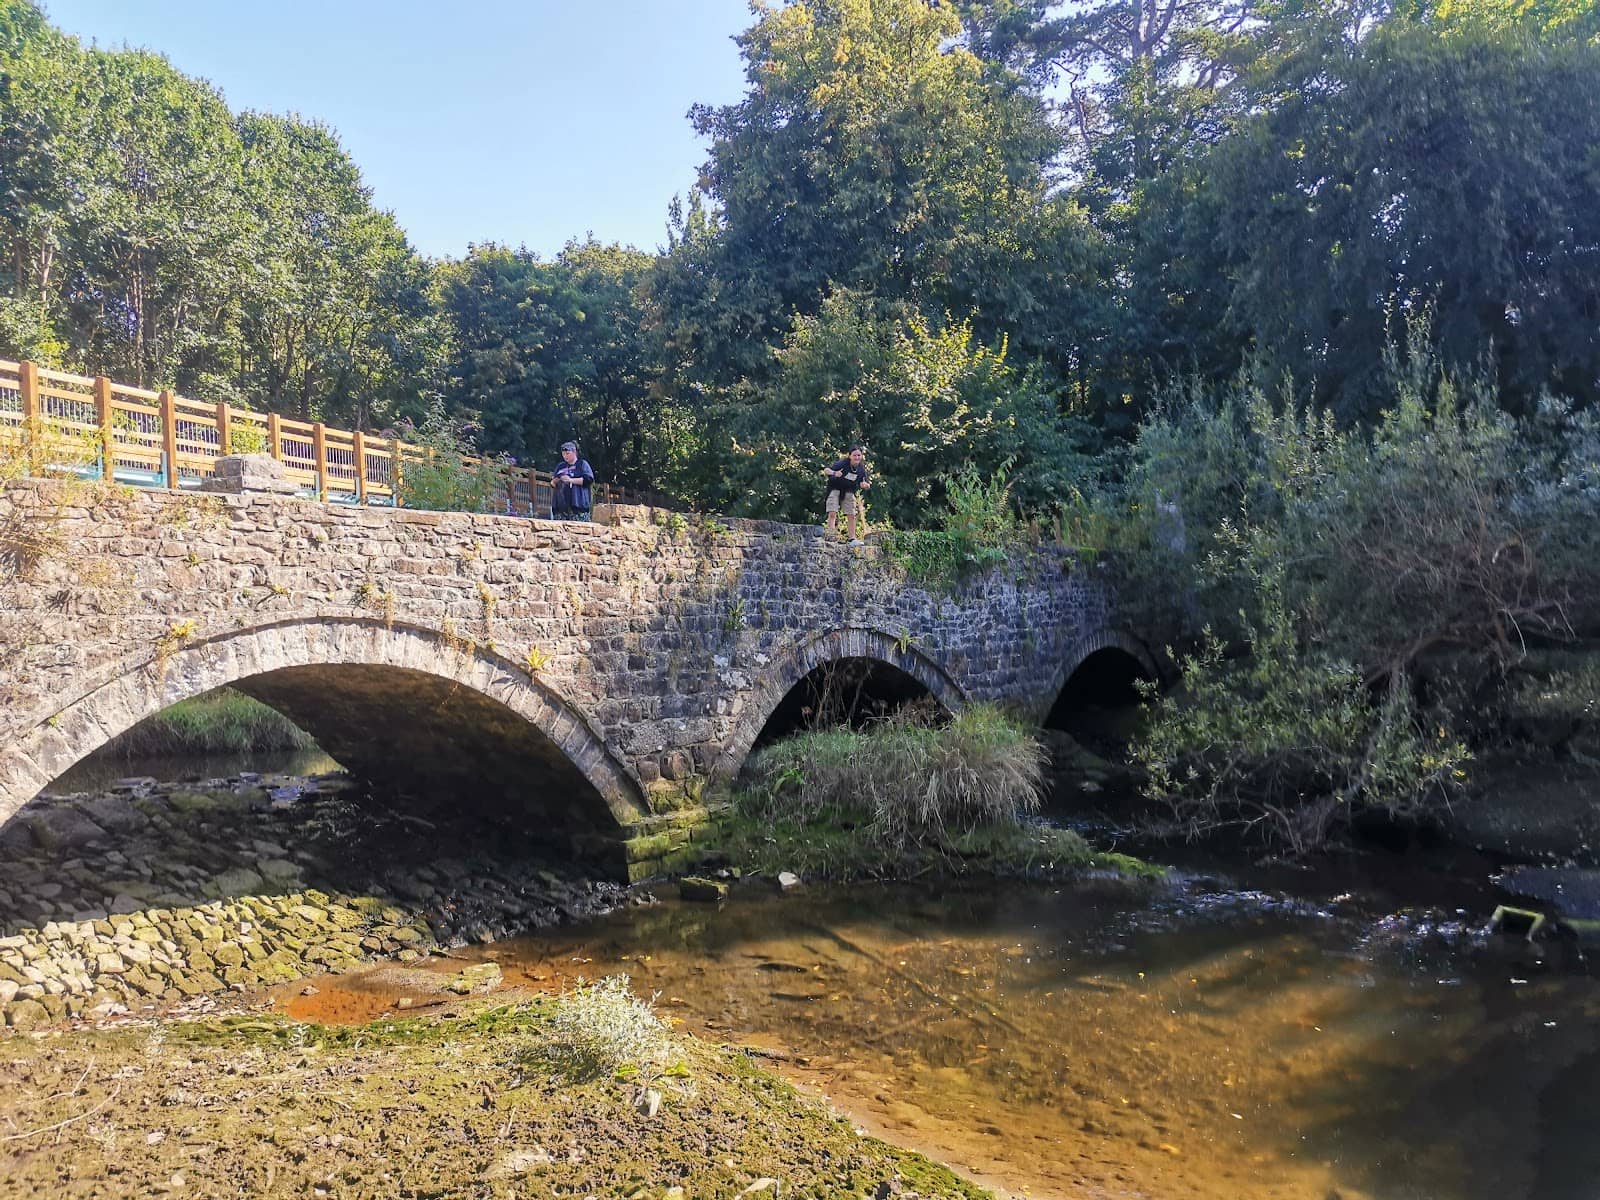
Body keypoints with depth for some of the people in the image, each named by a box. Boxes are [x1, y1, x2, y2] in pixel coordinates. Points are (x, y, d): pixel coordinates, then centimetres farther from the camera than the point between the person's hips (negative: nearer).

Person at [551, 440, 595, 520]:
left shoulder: (582, 464, 8)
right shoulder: (560, 467, 23)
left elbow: (589, 480, -5)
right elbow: (552, 483, 23)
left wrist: (571, 480, -10)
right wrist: (556, 480, -1)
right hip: (560, 505, 5)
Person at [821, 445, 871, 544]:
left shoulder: (861, 469, -9)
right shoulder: (843, 463, -22)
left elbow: (867, 485, 0)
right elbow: (826, 470, -28)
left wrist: (865, 485, -24)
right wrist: (834, 473, -49)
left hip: (849, 492, 4)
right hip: (835, 489, -4)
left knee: (851, 515, 4)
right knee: (833, 513, -15)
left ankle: (852, 539, 10)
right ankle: (831, 535, -19)